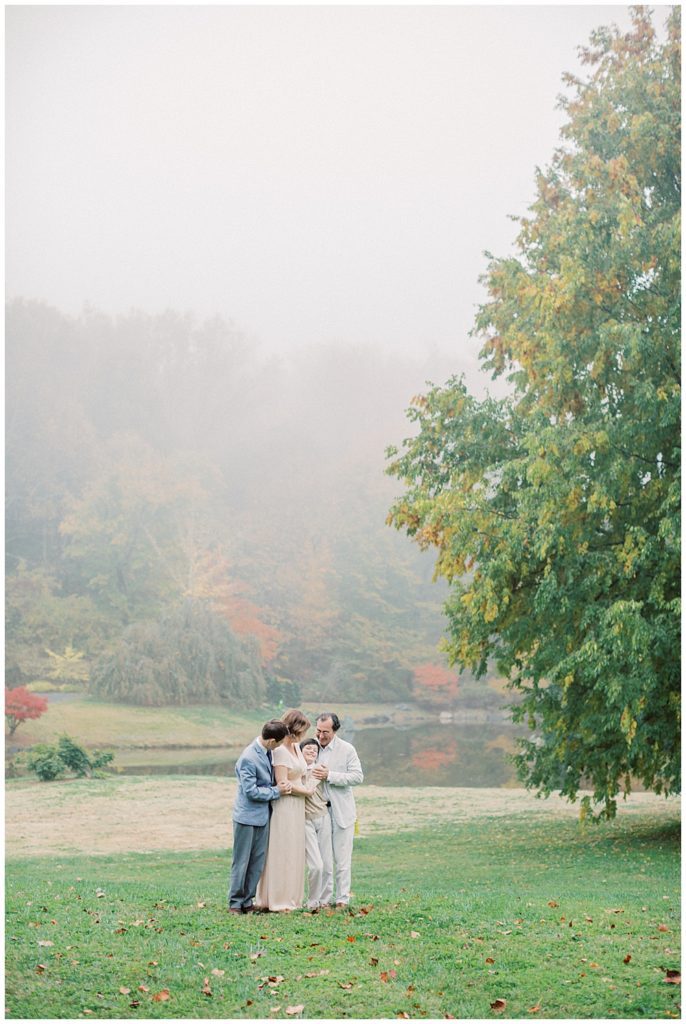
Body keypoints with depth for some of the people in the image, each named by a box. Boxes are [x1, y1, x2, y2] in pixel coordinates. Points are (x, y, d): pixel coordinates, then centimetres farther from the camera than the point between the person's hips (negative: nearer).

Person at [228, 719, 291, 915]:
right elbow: (251, 791, -21)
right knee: (241, 862, 3)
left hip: (263, 814, 8)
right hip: (247, 816, -8)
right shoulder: (248, 759, -24)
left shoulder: (268, 751, 1)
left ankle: (248, 901, 19)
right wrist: (276, 791, -12)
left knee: (258, 861, 11)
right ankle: (235, 903, 13)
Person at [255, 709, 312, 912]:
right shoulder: (280, 751, -17)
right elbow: (283, 784, -20)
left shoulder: (296, 747, 11)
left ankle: (290, 898, 19)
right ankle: (278, 900, 5)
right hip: (284, 806, -9)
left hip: (297, 808, 9)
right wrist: (307, 791, -10)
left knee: (294, 854, 13)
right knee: (282, 854, -2)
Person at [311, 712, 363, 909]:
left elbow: (357, 776, -10)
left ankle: (343, 898, 10)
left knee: (342, 857, 3)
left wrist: (329, 775, -17)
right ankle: (323, 899, 9)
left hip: (341, 810, -1)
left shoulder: (347, 749, -4)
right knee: (322, 857, 3)